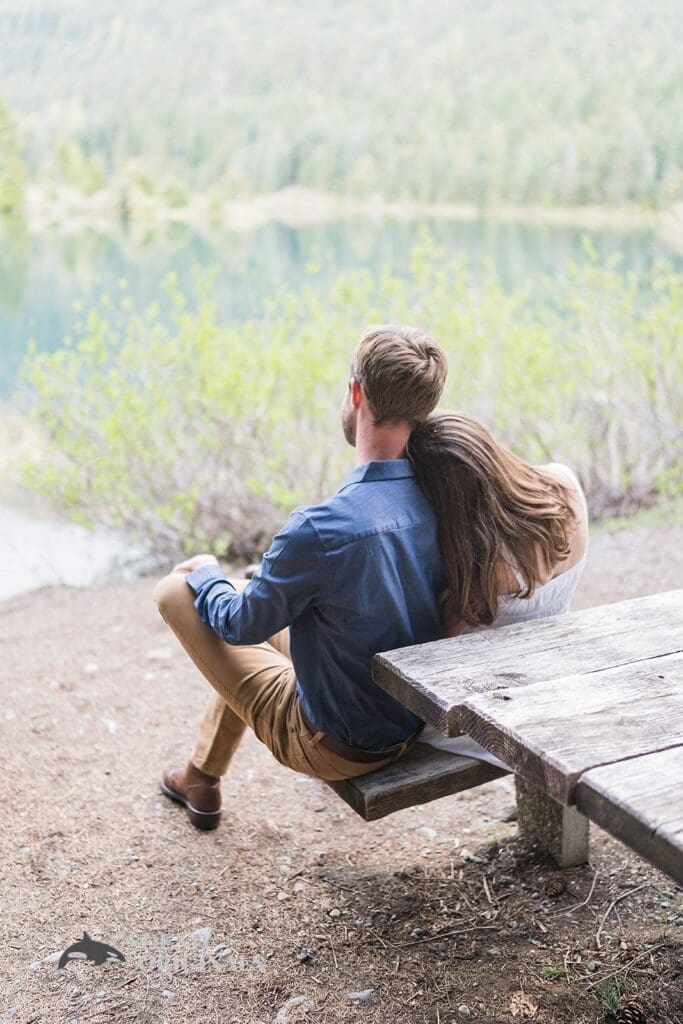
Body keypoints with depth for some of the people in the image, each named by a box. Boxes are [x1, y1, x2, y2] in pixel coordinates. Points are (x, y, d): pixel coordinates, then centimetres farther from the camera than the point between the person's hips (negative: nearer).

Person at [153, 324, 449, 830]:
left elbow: (241, 623, -14)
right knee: (271, 608, 28)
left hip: (334, 745, -6)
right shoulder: (439, 500, -11)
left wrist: (205, 575, 6)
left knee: (175, 590, 4)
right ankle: (199, 775, 43)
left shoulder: (321, 528, -32)